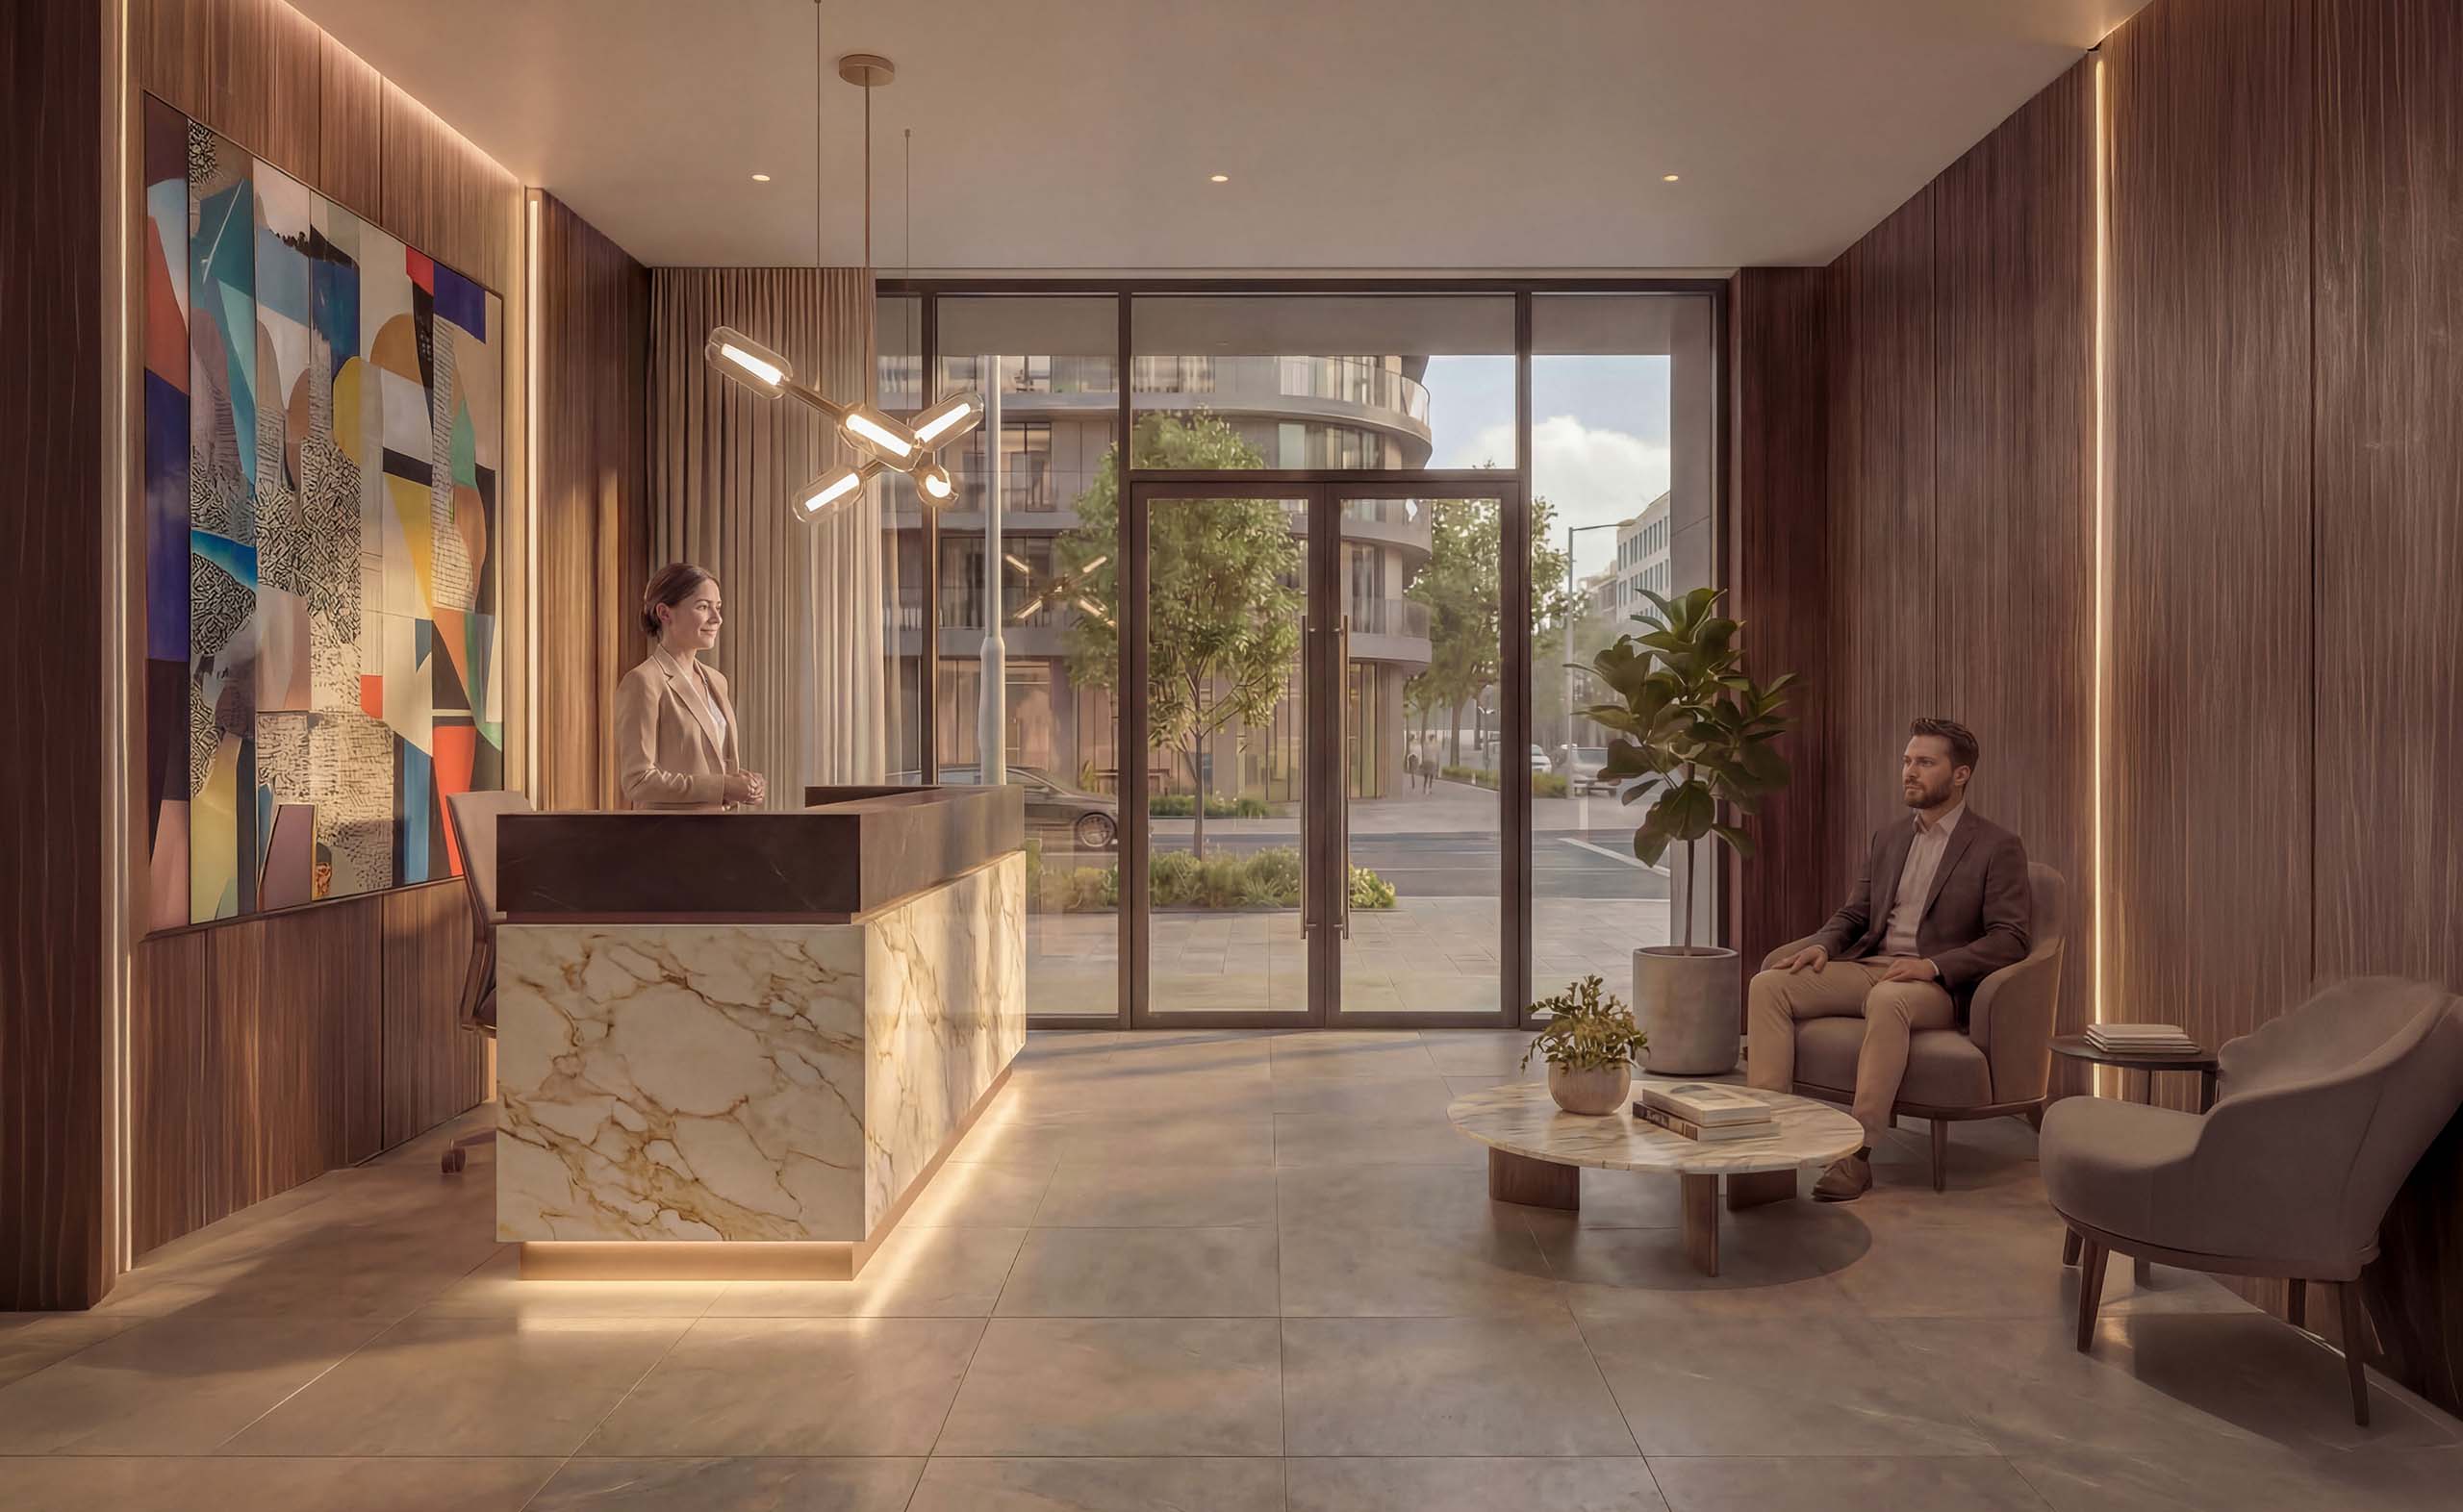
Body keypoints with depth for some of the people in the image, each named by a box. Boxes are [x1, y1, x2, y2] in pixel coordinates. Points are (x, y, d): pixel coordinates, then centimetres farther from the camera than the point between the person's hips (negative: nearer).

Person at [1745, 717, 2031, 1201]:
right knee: (1768, 985, -18)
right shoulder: (1887, 839, 19)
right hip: (1867, 967, 6)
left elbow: (2009, 939, -7)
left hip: (1936, 984, -6)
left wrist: (1933, 965, -21)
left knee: (1887, 1000, -41)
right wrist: (1823, 944, -3)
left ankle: (1857, 1152, -39)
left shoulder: (1998, 847, 1)